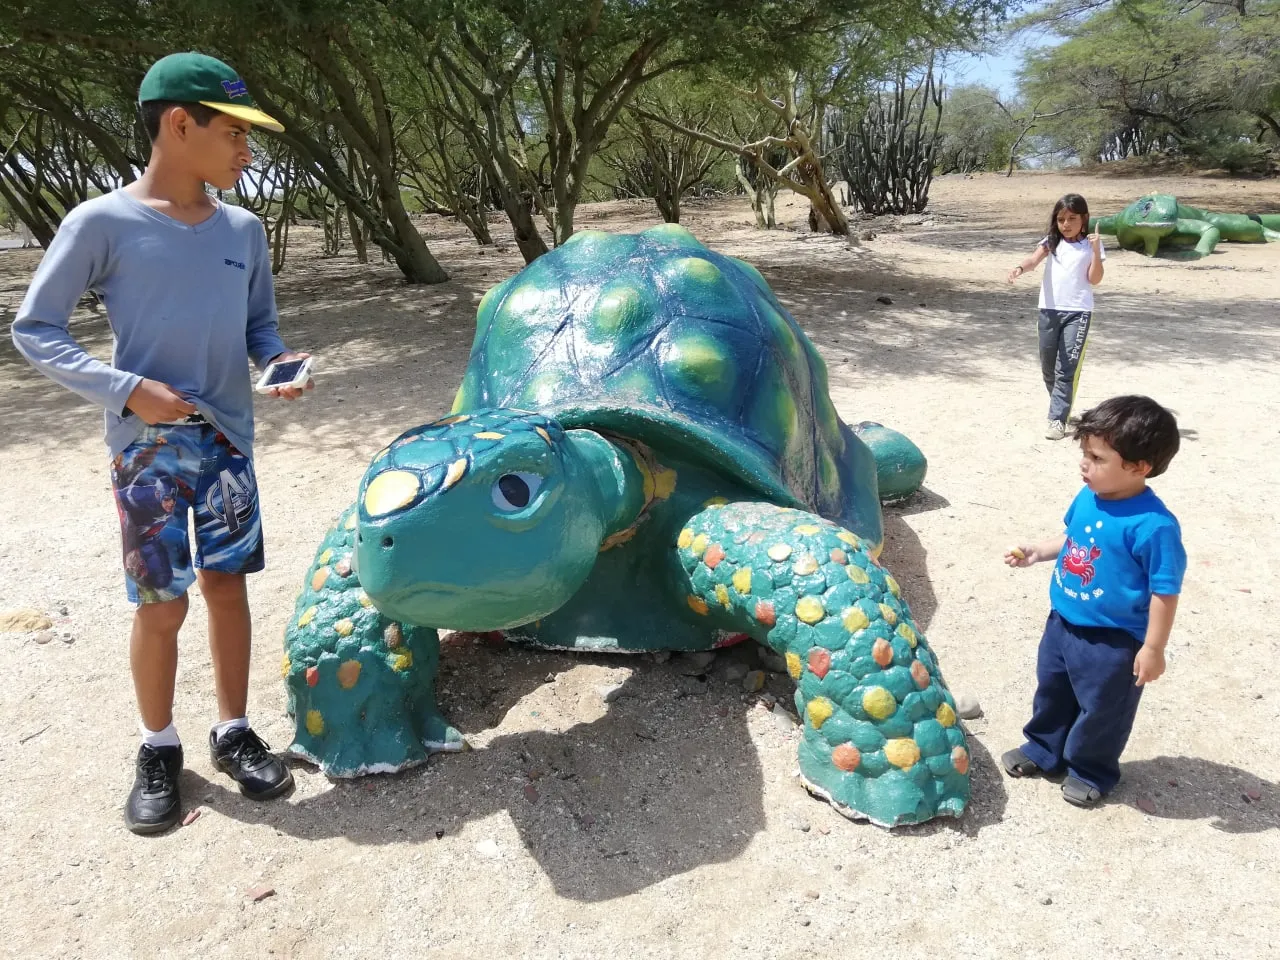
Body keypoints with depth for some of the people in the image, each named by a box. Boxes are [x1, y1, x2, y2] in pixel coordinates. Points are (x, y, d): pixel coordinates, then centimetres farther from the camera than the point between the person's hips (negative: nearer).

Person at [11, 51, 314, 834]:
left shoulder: (244, 230, 4)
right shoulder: (101, 223, -10)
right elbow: (34, 331, -6)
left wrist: (279, 361, -8)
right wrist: (124, 389, -18)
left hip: (229, 440, 4)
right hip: (148, 447, -4)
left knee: (228, 586, 9)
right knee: (161, 605, 2)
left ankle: (234, 732, 25)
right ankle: (160, 748, 22)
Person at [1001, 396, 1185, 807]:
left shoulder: (1152, 525, -30)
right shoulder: (1088, 498, -7)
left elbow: (1165, 592, -22)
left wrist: (1153, 649, -18)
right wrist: (1036, 552, 1)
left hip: (1113, 641, -7)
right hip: (1063, 622, 7)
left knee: (1101, 709, 15)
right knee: (1051, 690, 25)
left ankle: (1091, 770, 39)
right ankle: (1042, 749, 48)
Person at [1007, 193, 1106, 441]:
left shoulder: (1090, 245, 3)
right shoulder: (1051, 242, 7)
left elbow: (1094, 279, -5)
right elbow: (1035, 259, -12)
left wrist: (1096, 251, -16)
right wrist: (1020, 268, -34)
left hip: (1078, 312, -3)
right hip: (1049, 310, 3)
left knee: (1067, 367, -9)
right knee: (1048, 365, 12)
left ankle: (1057, 418, -9)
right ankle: (1061, 406, 34)